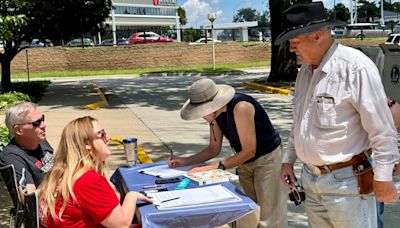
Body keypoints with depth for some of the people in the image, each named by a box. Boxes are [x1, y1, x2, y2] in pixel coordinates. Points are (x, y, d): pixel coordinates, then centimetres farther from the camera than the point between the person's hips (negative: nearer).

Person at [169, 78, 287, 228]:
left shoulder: (241, 107, -30)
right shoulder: (215, 112, -6)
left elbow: (249, 151, -26)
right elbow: (214, 149, 4)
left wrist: (217, 166, -27)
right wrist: (185, 161, -6)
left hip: (266, 158, -7)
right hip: (244, 161, 7)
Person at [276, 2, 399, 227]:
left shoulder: (356, 67, -18)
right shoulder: (305, 70, 8)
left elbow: (381, 129, -17)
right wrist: (288, 160, 18)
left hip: (345, 181, -7)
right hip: (310, 178, 8)